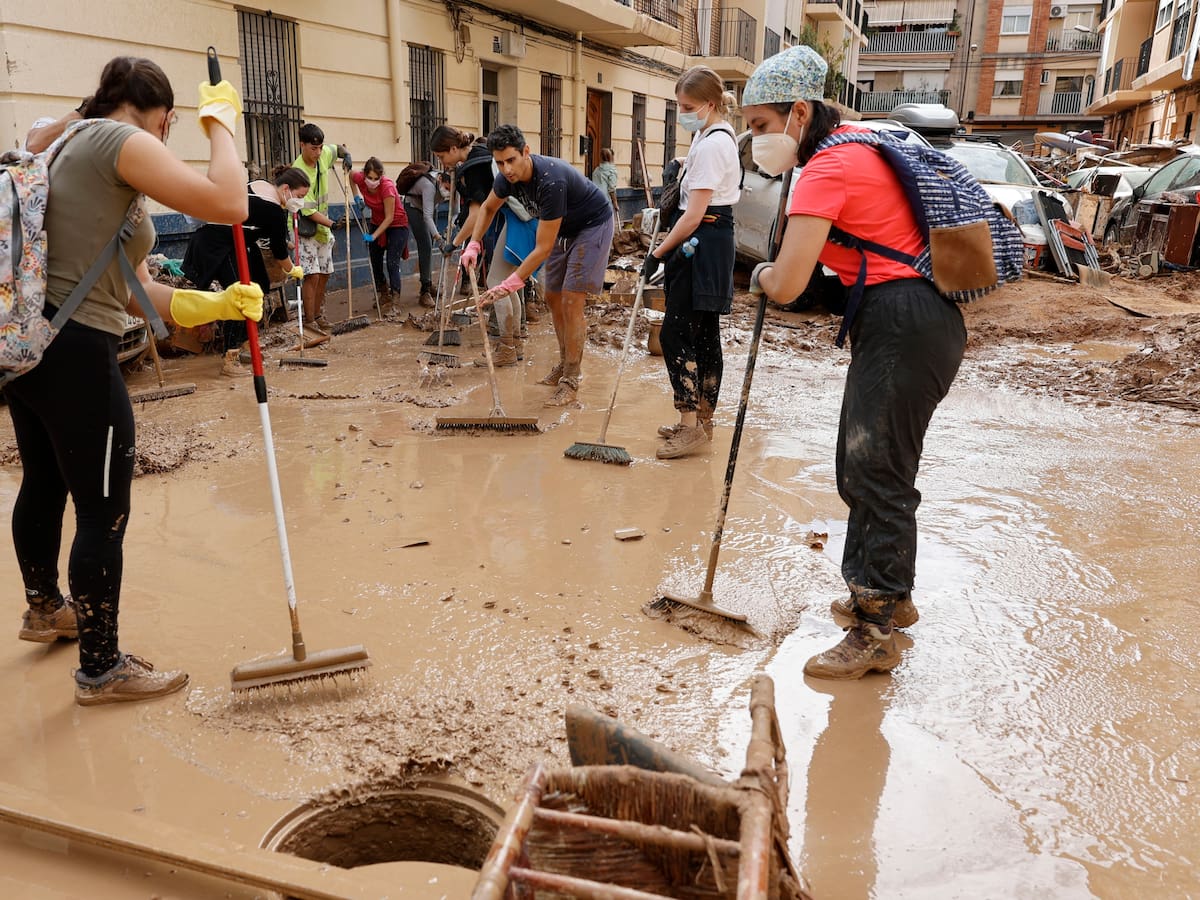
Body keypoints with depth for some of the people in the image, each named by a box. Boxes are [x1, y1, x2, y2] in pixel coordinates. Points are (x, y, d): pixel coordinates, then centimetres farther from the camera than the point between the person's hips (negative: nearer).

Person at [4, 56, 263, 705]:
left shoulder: (73, 145, 20)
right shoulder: (117, 140, -9)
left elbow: (131, 288, 14)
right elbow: (228, 204, -21)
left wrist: (215, 304, 4)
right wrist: (220, 121, -5)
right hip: (75, 355, -11)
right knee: (104, 513, -1)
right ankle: (101, 669, 13)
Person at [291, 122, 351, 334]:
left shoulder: (324, 154, -6)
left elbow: (338, 149, 19)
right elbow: (309, 211, -26)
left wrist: (346, 155, -3)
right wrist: (332, 224, -34)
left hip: (323, 226, 7)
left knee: (324, 274, 12)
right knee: (312, 275, -15)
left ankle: (318, 315, 25)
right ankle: (309, 321, -8)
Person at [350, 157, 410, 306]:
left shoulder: (387, 186, -31)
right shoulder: (360, 179, -16)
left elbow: (389, 217, -27)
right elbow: (351, 175, 11)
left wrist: (374, 236, -31)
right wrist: (356, 196, -2)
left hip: (396, 225, -6)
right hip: (377, 223, 6)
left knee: (392, 264, -15)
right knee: (375, 262, 10)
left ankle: (395, 297, -12)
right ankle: (384, 293, 26)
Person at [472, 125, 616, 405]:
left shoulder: (550, 180, -38)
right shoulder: (509, 176, -14)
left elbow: (543, 248, -34)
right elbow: (488, 207, 10)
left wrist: (509, 284, -34)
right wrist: (473, 245, -4)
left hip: (593, 225, -8)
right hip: (564, 228, 8)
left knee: (571, 301, -15)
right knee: (553, 297, 10)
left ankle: (571, 382, -7)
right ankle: (566, 364, 26)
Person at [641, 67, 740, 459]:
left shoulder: (711, 144, -17)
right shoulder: (720, 135, 15)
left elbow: (695, 214, -22)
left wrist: (659, 252, -16)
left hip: (702, 242, -11)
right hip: (714, 240, 11)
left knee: (675, 332, -10)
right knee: (704, 334, 12)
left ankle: (690, 424, -8)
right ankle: (701, 420, 20)